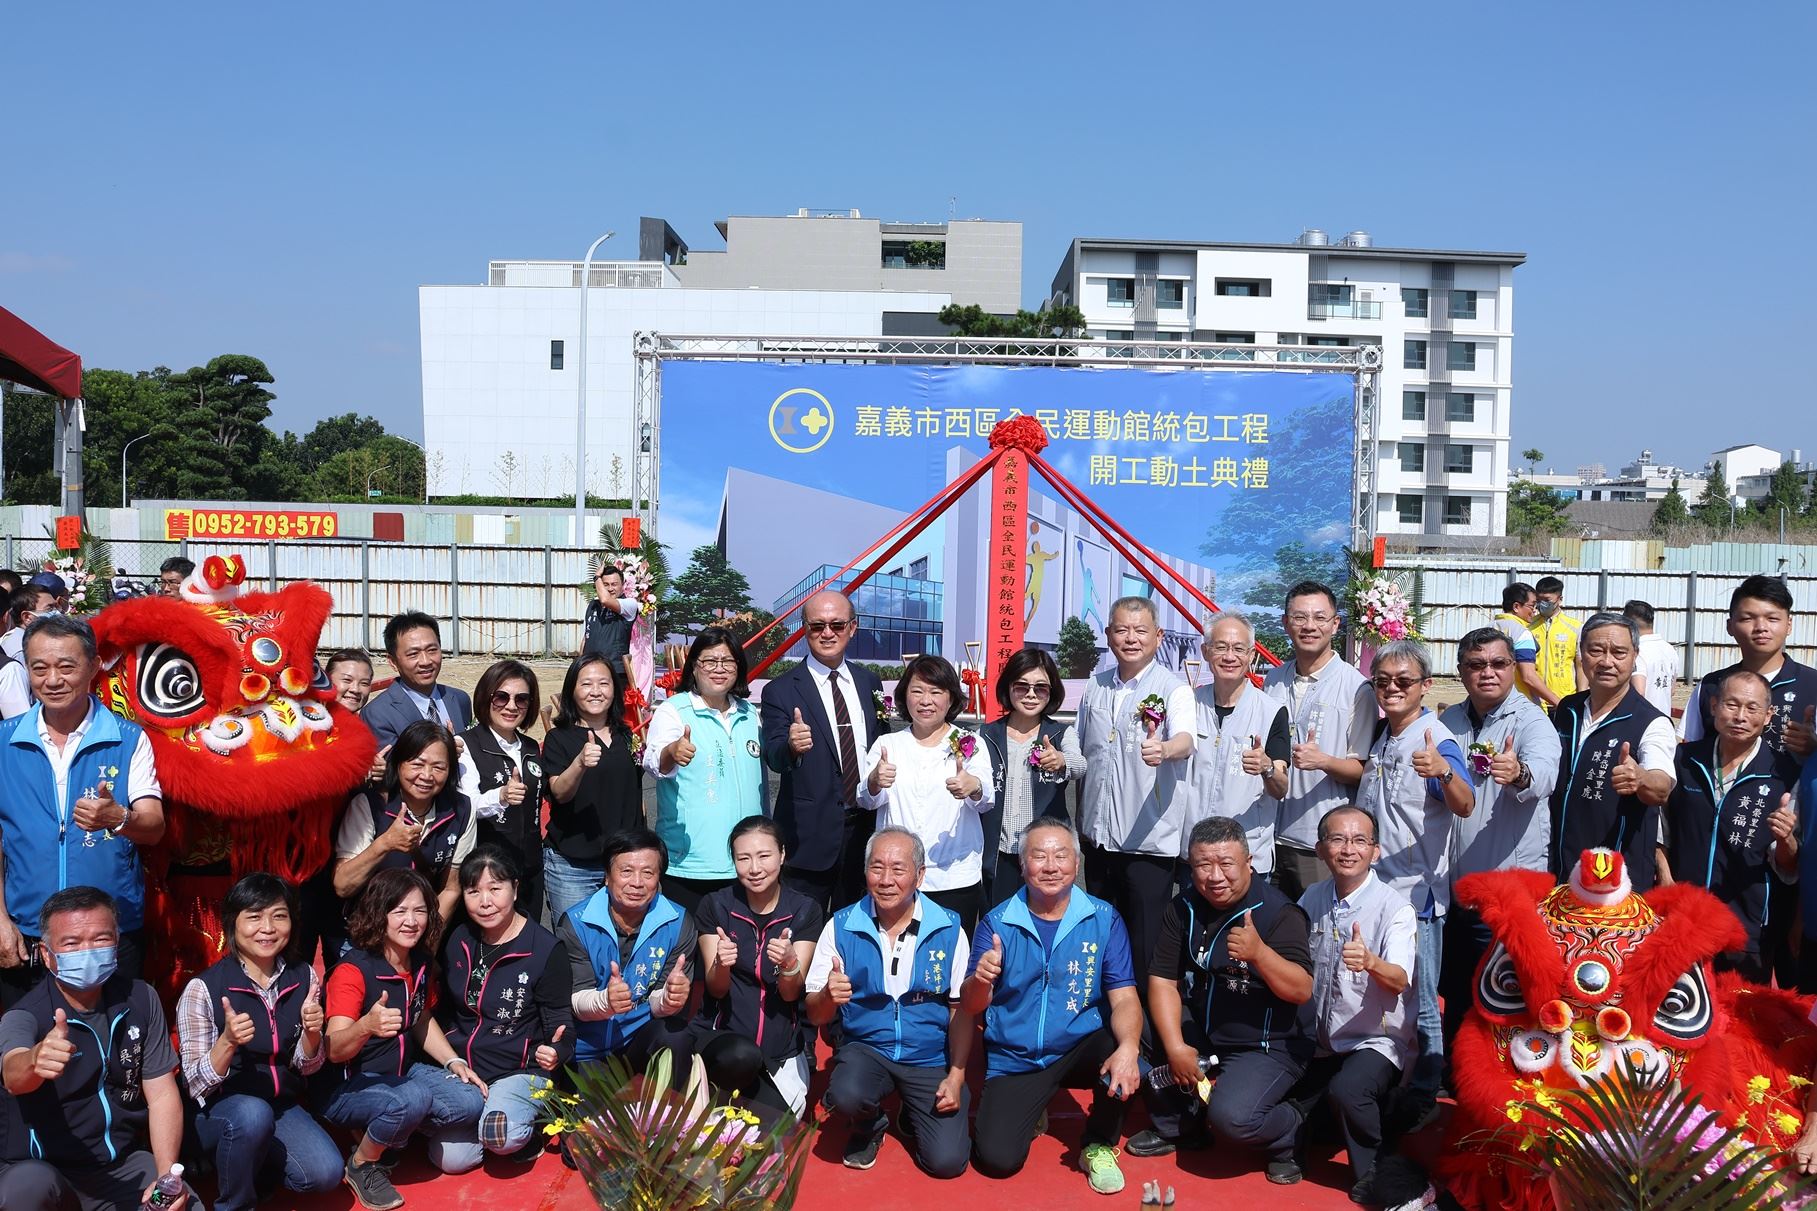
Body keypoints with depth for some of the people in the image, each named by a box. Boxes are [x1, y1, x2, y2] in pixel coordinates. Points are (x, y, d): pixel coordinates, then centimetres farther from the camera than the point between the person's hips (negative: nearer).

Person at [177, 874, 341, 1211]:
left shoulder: (304, 977, -4)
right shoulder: (203, 988, -15)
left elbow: (307, 1068, 3)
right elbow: (197, 1085, -14)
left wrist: (311, 1033, -19)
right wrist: (227, 1041, -32)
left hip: (283, 1104, 3)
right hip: (220, 1109, -3)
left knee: (326, 1173, -21)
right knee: (253, 1114, -36)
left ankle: (248, 1169, 10)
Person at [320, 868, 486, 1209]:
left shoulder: (421, 962, -1)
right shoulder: (353, 970, -22)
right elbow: (334, 1051, -30)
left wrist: (454, 1062, 3)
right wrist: (367, 1026, -52)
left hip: (402, 1072, 7)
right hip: (347, 1087, -7)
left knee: (471, 1102, -14)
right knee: (412, 1100, -35)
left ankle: (387, 1127, 7)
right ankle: (361, 1165, -6)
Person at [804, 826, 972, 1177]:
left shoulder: (949, 930, -6)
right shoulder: (841, 927, -6)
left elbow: (961, 1009, 1)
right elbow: (816, 1014, -5)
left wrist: (956, 1076, -8)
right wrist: (829, 997, -28)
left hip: (930, 1057, 0)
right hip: (865, 1048, 0)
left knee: (946, 1161, -14)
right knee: (847, 1095, -33)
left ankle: (912, 1117, 22)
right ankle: (868, 1126, 7)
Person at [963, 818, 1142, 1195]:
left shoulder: (1104, 920, -5)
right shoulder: (997, 923, -5)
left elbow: (1124, 998, -12)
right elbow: (971, 1007, -7)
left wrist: (1128, 1046, -34)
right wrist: (980, 981, -32)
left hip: (1080, 1049, 0)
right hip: (1014, 1061, 0)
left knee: (1122, 1052, -32)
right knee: (997, 1160, -16)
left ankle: (1100, 1147, -2)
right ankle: (1028, 1113, 21)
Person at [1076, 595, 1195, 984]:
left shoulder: (1173, 688, -8)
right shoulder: (1096, 687, 10)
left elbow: (1185, 740, -27)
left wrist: (1164, 749, -50)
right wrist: (1082, 819, 16)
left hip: (1150, 841, -6)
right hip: (1098, 836, 6)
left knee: (1145, 945, -1)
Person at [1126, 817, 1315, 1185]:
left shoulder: (1278, 912, -17)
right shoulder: (1184, 908, -2)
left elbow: (1302, 991, -24)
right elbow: (1162, 979, -6)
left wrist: (1259, 953, -41)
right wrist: (1176, 1046, -18)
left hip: (1267, 1045, -6)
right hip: (1199, 1028, 6)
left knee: (1230, 1118, -28)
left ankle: (1290, 1131, 8)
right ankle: (1174, 1125, 8)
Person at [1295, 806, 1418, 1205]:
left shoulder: (1395, 908, -15)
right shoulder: (1312, 900, 1)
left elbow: (1399, 981, -29)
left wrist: (1370, 961, -49)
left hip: (1376, 1041, -6)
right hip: (1321, 1040, 6)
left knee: (1346, 1090, -32)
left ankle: (1373, 1172, -5)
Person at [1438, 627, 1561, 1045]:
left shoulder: (1531, 721, -8)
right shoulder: (1447, 722, 8)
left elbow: (1544, 774, -30)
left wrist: (1519, 774, -50)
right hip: (1453, 889, 5)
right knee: (1452, 998, 16)